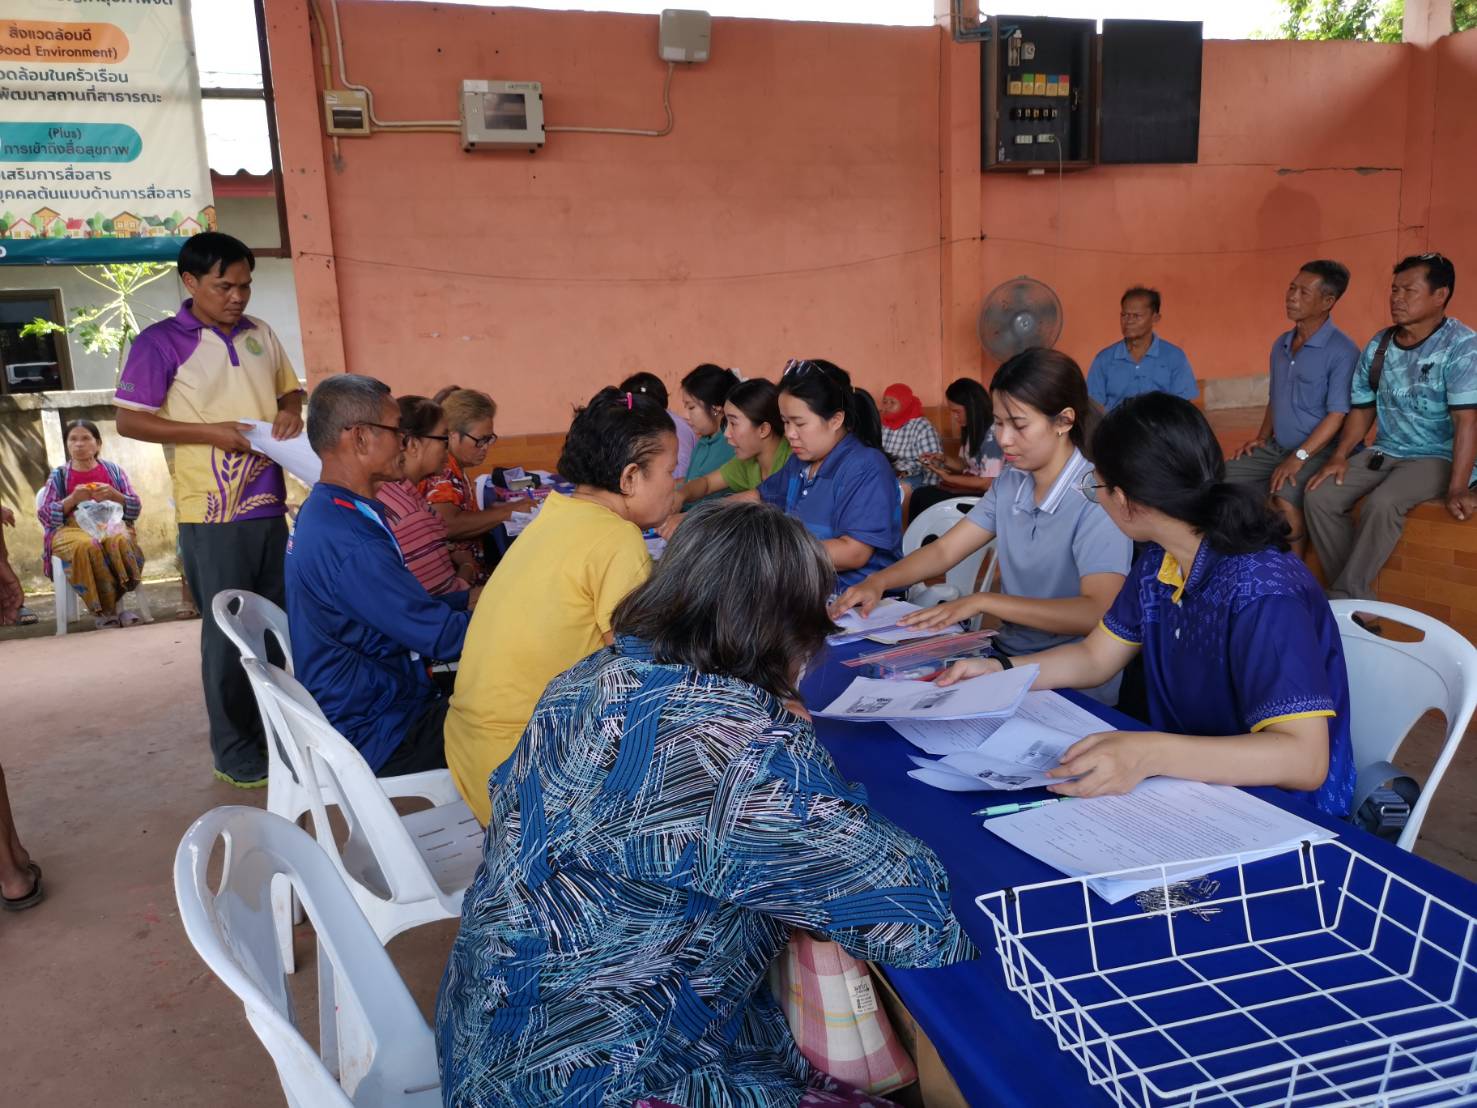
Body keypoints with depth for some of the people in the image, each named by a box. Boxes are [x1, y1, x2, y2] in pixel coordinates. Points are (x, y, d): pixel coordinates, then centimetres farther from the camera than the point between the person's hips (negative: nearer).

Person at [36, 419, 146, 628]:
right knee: (86, 546, -38)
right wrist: (73, 499, -11)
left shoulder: (113, 470, 17)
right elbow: (44, 515, 4)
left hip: (111, 525, 1)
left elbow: (135, 508, 10)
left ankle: (107, 609, -27)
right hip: (71, 529, -1)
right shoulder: (59, 476, 14)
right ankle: (106, 610, -27)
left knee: (120, 541, -37)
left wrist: (113, 495, -10)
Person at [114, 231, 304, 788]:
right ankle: (234, 751, 15)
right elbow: (129, 421, -8)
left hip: (269, 505, 6)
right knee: (228, 633, 2)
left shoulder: (260, 334, 9)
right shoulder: (159, 342, -7)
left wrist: (291, 410, -1)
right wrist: (210, 433, -17)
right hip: (212, 514, -5)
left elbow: (290, 388, 22)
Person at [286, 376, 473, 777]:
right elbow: (443, 637, -22)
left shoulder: (322, 513, 4)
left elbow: (403, 607, 11)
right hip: (373, 740, -9)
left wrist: (472, 598, 5)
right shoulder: (348, 543, -28)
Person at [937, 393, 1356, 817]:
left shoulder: (1261, 594, -27)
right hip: (1190, 784, 7)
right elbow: (1095, 658, 10)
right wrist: (997, 671, -4)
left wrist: (1150, 754, -46)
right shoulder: (1159, 561, -2)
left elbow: (1304, 759, -34)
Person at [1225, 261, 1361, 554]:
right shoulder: (1281, 344, 10)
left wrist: (1298, 458, -24)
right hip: (1276, 447, 8)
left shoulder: (1342, 351, -14)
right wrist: (1261, 438, 7)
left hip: (1319, 453, -8)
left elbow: (1338, 415, -19)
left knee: (1284, 496, -33)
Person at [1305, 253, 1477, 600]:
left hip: (1437, 456, -6)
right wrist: (1339, 455, -5)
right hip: (1384, 453, 7)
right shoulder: (1378, 345, 5)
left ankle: (1345, 599, -19)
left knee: (1381, 504, -33)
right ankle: (1357, 596, -7)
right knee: (1319, 497, -13)